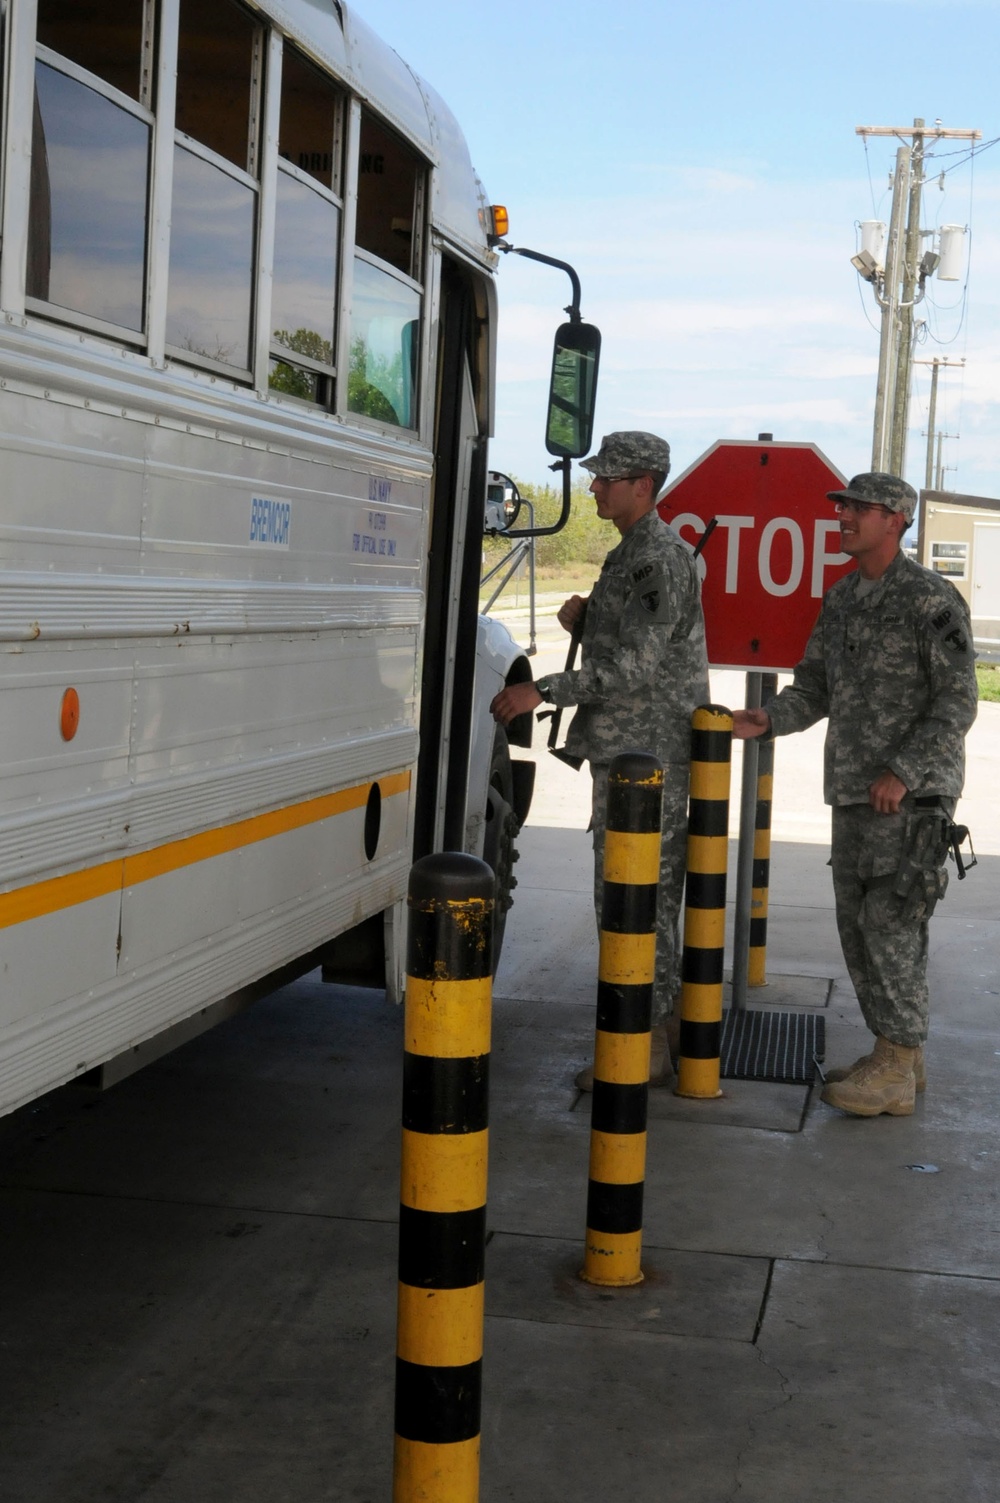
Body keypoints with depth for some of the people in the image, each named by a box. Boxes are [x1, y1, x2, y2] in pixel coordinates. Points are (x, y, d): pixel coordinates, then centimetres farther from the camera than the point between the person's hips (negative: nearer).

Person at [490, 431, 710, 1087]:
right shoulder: (631, 554, 17)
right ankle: (655, 1032, 21)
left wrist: (542, 690, -23)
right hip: (629, 749, 11)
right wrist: (581, 618, 5)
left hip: (647, 754, -11)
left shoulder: (662, 558, -16)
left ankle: (644, 1047, -2)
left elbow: (636, 664, -24)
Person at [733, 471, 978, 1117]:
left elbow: (957, 703, -13)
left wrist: (903, 772, -20)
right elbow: (816, 687, 15)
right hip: (854, 792, 8)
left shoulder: (932, 600, -11)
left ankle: (896, 1072, -1)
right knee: (859, 925, 11)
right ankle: (898, 1055, 22)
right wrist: (768, 718, -4)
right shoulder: (841, 599, 13)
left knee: (891, 925, -9)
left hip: (913, 795, -8)